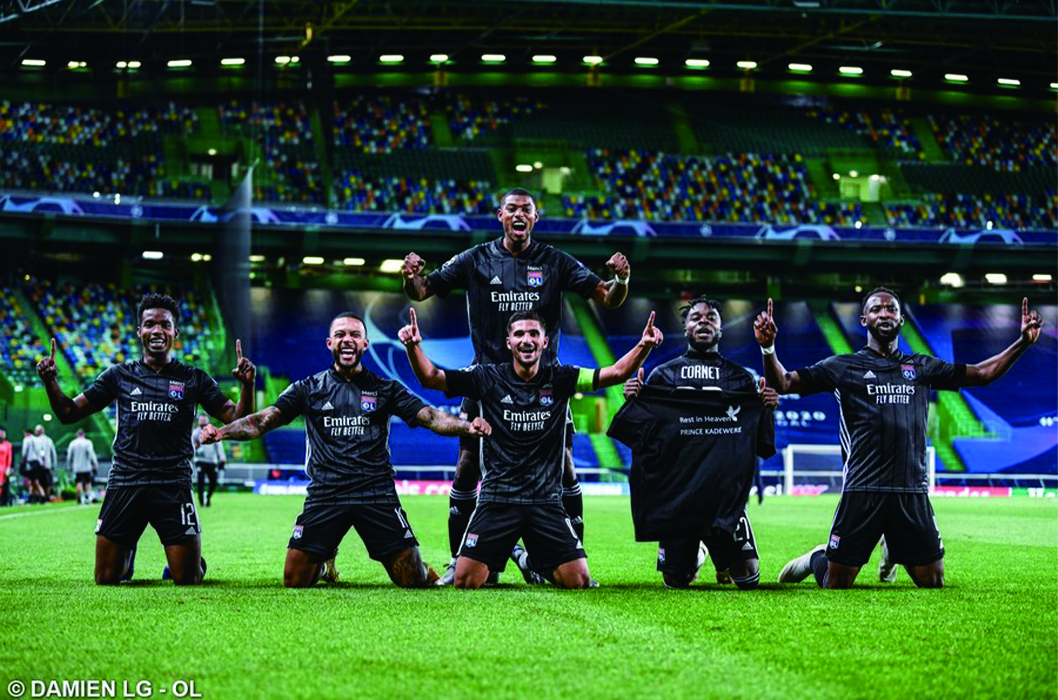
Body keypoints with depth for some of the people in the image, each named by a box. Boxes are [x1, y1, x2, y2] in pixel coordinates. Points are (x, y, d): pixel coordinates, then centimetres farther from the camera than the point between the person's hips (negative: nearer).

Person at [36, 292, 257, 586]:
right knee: (106, 579, 1)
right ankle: (128, 554, 36)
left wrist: (247, 385, -14)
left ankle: (186, 559, 31)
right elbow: (69, 413, 12)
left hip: (174, 486, -1)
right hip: (124, 482, 1)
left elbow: (237, 419, 4)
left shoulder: (194, 379, 7)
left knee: (188, 579, -6)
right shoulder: (120, 375, 10)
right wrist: (50, 382, -6)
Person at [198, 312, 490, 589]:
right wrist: (220, 432, -15)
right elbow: (263, 421, 2)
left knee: (414, 580, -8)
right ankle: (324, 564, 29)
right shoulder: (309, 388, 10)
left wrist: (467, 426, -20)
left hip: (377, 494, 0)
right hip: (325, 494, 1)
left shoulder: (385, 389, 10)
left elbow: (429, 416, 0)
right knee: (294, 581, -6)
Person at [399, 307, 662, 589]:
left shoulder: (559, 379, 3)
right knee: (466, 581, -11)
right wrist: (413, 346, -22)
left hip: (546, 500, 1)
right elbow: (431, 378, -3)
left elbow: (617, 373, 0)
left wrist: (644, 346, -17)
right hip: (498, 499, -1)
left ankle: (531, 562, 27)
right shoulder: (488, 378, -1)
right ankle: (502, 560, 25)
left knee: (579, 581, -6)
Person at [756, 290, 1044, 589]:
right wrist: (768, 349, -15)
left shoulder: (922, 367, 17)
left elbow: (983, 373, 19)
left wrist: (1023, 342, 9)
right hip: (862, 493, -3)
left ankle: (893, 550, 37)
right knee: (835, 586, -1)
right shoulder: (843, 367, 7)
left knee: (933, 584, 7)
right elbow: (784, 383, 3)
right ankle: (818, 559, 34)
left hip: (912, 494, 3)